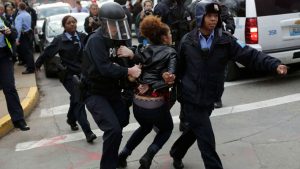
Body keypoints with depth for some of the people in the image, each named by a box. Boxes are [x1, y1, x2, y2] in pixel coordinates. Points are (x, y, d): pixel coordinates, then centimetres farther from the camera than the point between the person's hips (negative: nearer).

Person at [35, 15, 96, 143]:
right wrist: (38, 64, 13)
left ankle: (71, 119, 47)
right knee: (78, 100, -12)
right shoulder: (60, 40, -5)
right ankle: (87, 132, -13)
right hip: (68, 74, -4)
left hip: (81, 72, 4)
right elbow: (47, 52, 4)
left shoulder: (82, 37, 3)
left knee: (76, 99, 18)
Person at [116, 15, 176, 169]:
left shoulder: (145, 50, 11)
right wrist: (152, 85, -16)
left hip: (138, 101, 5)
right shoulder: (171, 52, 0)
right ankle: (148, 156, 5)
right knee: (167, 128, 26)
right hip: (156, 102, -5)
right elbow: (171, 76, -16)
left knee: (145, 127, 34)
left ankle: (122, 155, 30)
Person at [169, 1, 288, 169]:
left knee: (194, 130, 23)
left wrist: (275, 65, -30)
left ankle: (176, 153, 50)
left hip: (210, 99, 3)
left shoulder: (225, 40, -8)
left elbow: (250, 55, -18)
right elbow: (180, 67, 5)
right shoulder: (187, 41, -8)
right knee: (207, 140, -6)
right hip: (191, 99, -3)